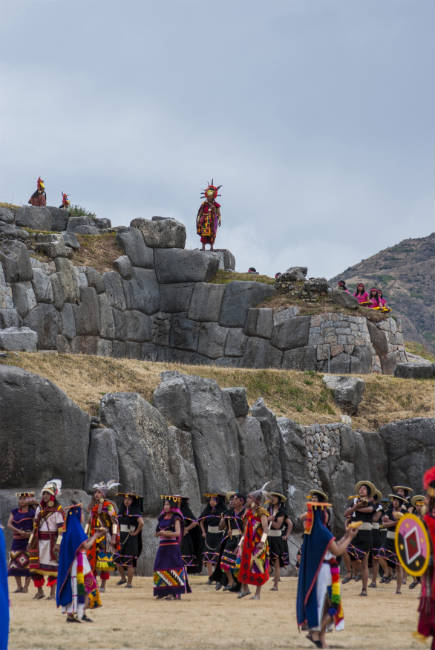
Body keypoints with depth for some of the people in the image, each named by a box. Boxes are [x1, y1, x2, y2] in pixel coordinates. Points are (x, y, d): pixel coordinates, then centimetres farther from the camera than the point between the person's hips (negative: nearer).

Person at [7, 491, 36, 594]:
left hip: (28, 541, -4)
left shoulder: (32, 513, -3)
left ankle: (26, 587, -2)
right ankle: (19, 586, 11)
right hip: (16, 541, 4)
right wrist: (19, 531, -16)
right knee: (16, 563, 2)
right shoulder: (14, 512, 9)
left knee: (27, 564, -5)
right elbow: (8, 525, -2)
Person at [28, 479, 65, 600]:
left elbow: (62, 529, -12)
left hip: (51, 542, -6)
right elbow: (35, 526, 15)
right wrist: (30, 542, 12)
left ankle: (53, 593, 6)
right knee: (34, 567, 2)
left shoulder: (58, 510, -8)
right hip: (39, 542, 6)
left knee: (52, 567, -2)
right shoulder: (40, 508, 11)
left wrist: (58, 544, -19)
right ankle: (40, 591, 15)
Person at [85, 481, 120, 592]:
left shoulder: (108, 506, -4)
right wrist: (86, 535, 17)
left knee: (104, 560, -4)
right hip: (93, 536, 6)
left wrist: (114, 536, -16)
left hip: (104, 537, -6)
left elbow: (114, 521, -9)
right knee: (91, 558, 3)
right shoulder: (93, 506, 15)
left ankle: (103, 585, 1)